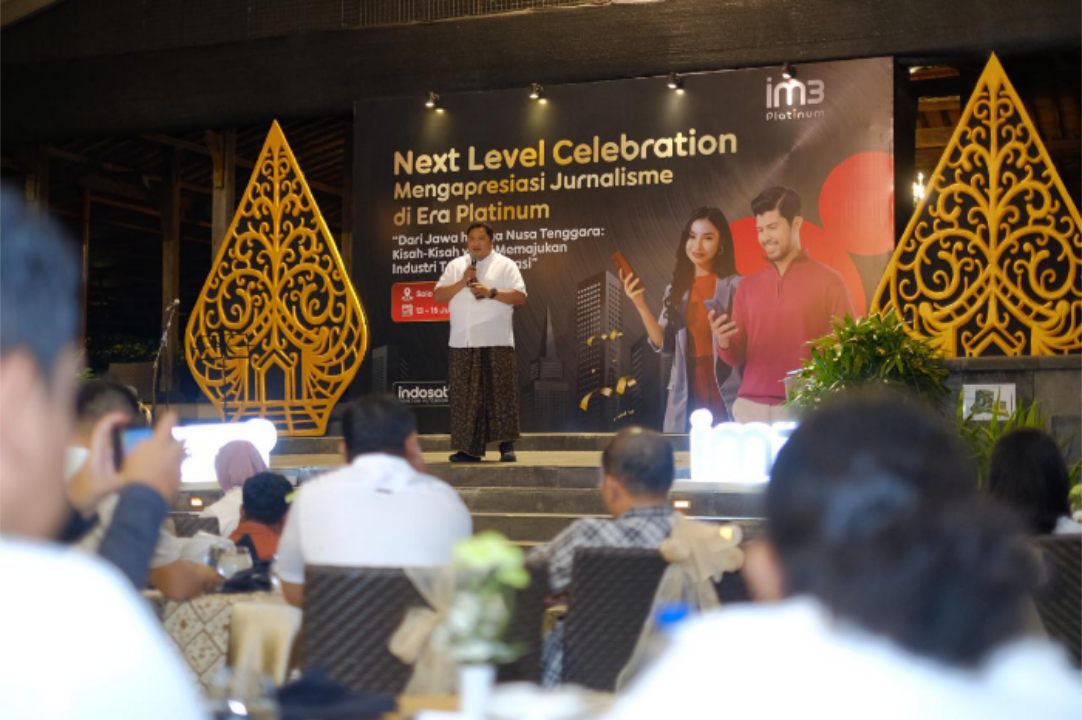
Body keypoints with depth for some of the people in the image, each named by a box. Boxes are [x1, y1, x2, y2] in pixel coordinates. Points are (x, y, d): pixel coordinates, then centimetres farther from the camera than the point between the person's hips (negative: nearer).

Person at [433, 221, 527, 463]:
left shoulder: (505, 265, 5)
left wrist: (491, 292, -13)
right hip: (463, 343, 3)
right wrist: (462, 282, -5)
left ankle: (506, 445, -1)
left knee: (501, 393, -5)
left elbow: (520, 296, -3)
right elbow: (438, 296, 8)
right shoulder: (455, 266, 16)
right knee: (466, 396, 2)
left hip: (496, 342, -3)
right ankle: (470, 449, 6)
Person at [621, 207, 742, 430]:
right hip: (687, 393, 4)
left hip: (727, 393, -4)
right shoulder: (676, 289, 12)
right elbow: (664, 345, 7)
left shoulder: (735, 285, -4)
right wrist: (641, 305, -1)